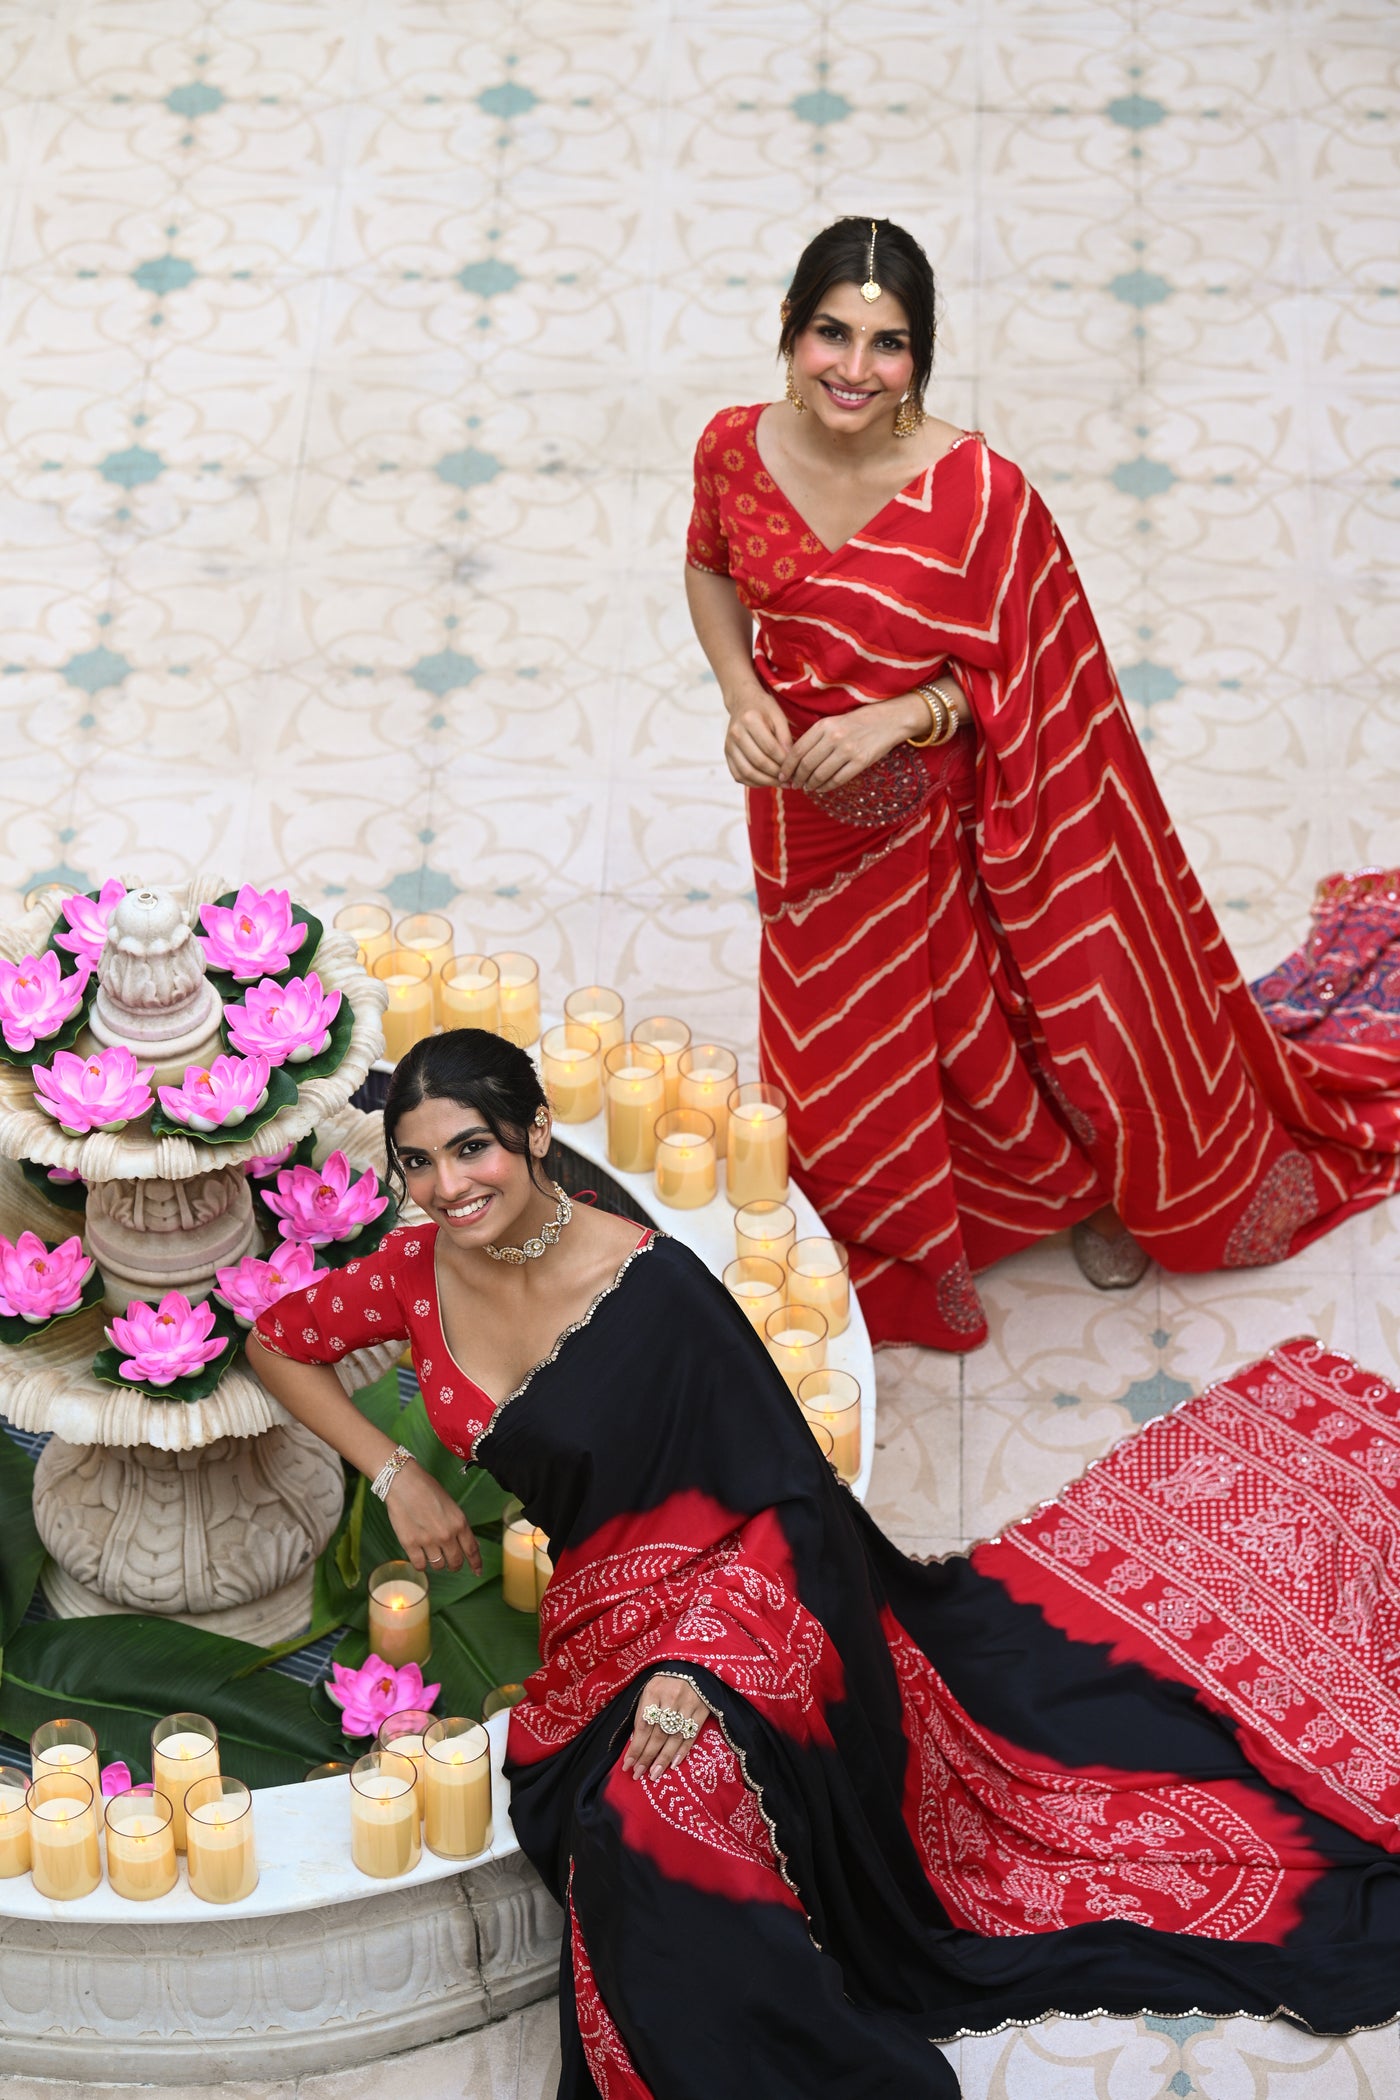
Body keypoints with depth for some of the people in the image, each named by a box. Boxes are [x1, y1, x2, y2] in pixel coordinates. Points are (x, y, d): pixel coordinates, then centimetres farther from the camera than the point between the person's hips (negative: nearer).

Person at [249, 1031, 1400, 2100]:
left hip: (733, 1604, -6)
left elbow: (784, 1501, -14)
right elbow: (279, 1344, 18)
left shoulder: (650, 1285, -17)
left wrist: (694, 1665, -26)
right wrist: (396, 1474, 5)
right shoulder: (419, 1272, -2)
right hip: (602, 1629, 7)